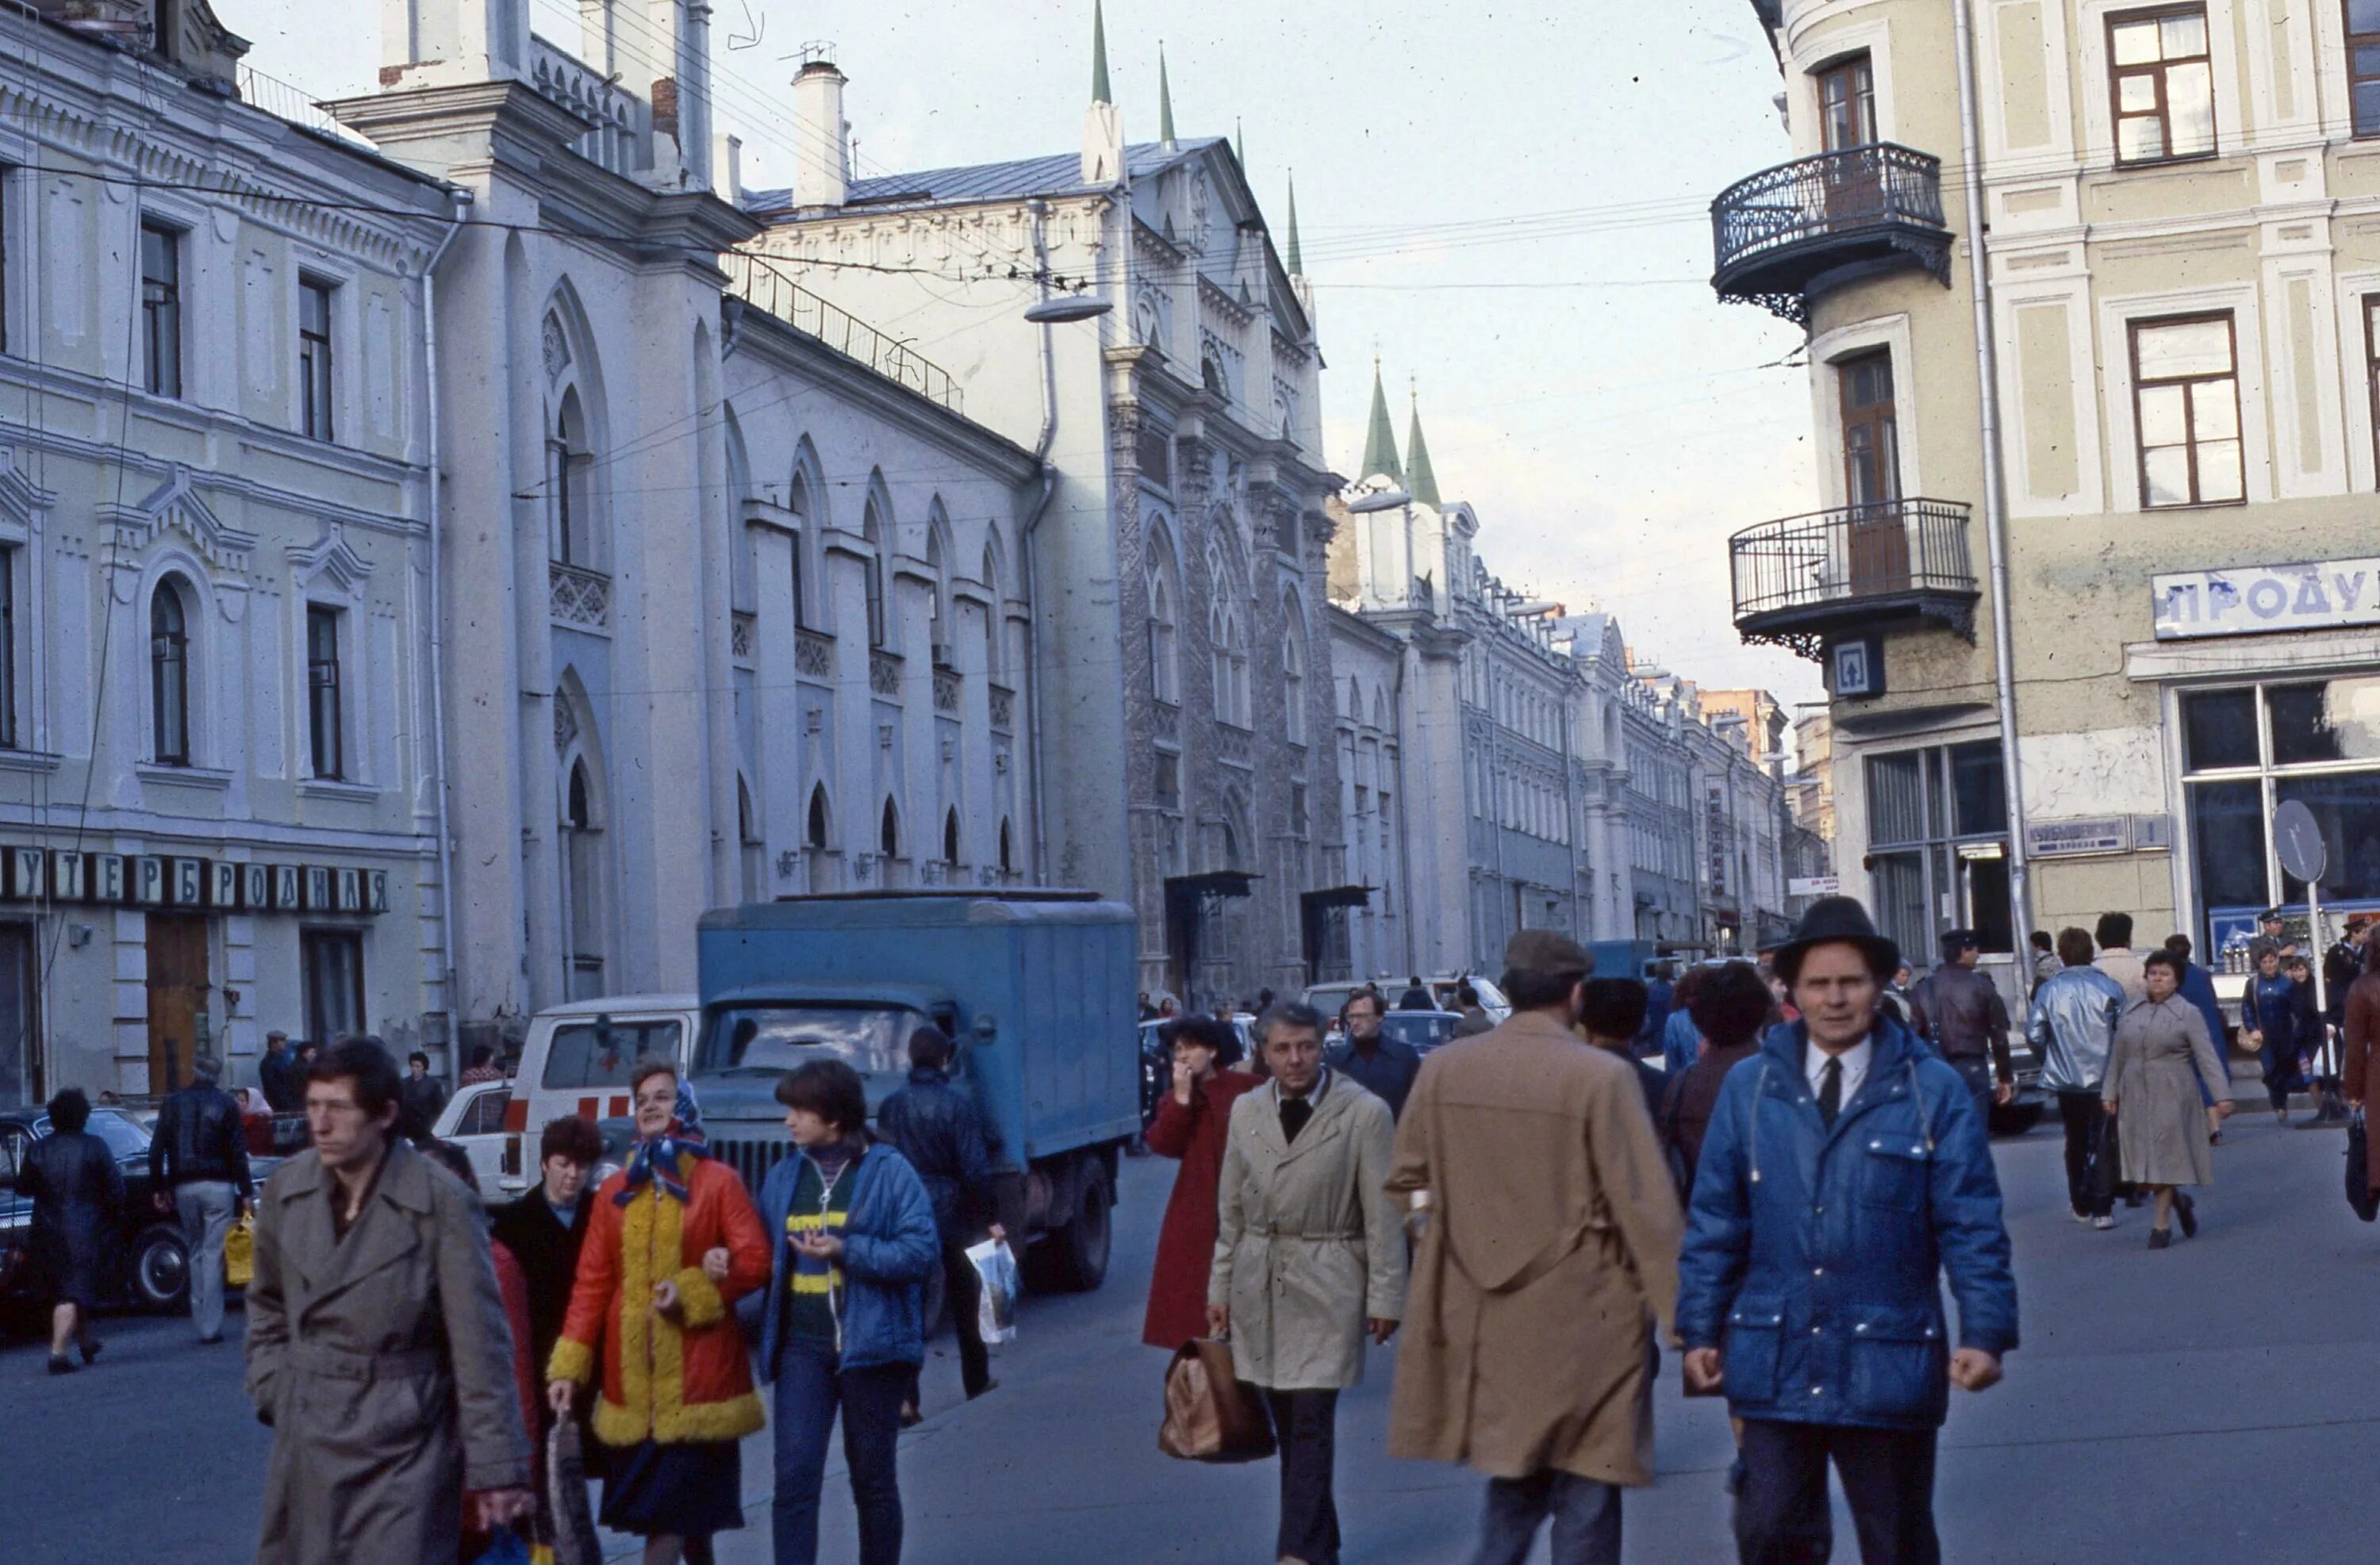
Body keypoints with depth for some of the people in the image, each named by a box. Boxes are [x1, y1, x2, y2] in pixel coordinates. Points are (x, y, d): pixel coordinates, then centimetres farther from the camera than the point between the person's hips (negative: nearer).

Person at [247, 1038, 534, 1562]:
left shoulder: (442, 1205, -13)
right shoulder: (286, 1188, 1)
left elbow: (481, 1345, -11)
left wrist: (498, 1469, -12)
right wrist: (273, 1389, 7)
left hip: (404, 1447, -5)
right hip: (306, 1442, 5)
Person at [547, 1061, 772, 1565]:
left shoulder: (718, 1181, 1)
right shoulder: (615, 1191, 11)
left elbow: (755, 1261, -3)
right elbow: (591, 1282, 7)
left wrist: (691, 1291, -16)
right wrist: (567, 1366, 1)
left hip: (697, 1370, -3)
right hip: (632, 1375, 3)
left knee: (673, 1505, -7)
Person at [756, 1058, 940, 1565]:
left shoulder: (888, 1170, -5)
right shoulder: (784, 1176, 8)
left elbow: (922, 1251, -11)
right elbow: (764, 1254, 12)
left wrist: (848, 1252, -19)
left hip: (870, 1342, -3)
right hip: (801, 1346, 3)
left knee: (873, 1479, 11)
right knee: (793, 1476, -8)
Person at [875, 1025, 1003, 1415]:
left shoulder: (892, 1106, 1)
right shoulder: (958, 1105, -10)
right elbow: (975, 1168, -12)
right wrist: (989, 1218, -6)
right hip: (951, 1215, -2)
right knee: (965, 1300, 16)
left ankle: (905, 1397, -12)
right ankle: (977, 1381, 32)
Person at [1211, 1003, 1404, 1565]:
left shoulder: (1365, 1113, -7)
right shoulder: (1247, 1111, 7)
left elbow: (1382, 1215, -6)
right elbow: (1231, 1209, 12)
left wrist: (1385, 1296, -7)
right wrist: (1220, 1288, 10)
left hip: (1326, 1286, -4)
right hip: (1260, 1284, 5)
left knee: (1311, 1420, -10)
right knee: (1287, 1423, 9)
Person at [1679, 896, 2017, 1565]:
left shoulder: (1934, 1090, -3)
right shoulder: (1749, 1088, 2)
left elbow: (1971, 1225, -4)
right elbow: (1715, 1222, 5)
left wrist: (1985, 1331, -13)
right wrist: (1699, 1330, 1)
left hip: (1888, 1365, -1)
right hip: (1773, 1362, 1)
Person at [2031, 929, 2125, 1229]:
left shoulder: (2048, 990, -5)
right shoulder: (2110, 988, -7)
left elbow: (2034, 1033, -8)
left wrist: (2050, 1059, 10)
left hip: (2066, 1079, 2)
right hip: (2105, 1077, -2)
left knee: (2076, 1142, 17)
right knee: (2105, 1143, 3)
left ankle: (2080, 1205, 24)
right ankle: (2102, 1209, -3)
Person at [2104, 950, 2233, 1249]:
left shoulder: (2187, 1014, -2)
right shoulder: (2131, 1012, 10)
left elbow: (2207, 1057, -7)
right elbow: (2118, 1056, 15)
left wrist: (2222, 1096, -13)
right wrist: (2111, 1093, 14)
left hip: (2171, 1096, -4)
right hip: (2135, 1096, 4)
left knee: (2164, 1158, -3)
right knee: (2142, 1158, 1)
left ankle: (2162, 1225, 5)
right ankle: (2179, 1200, 27)